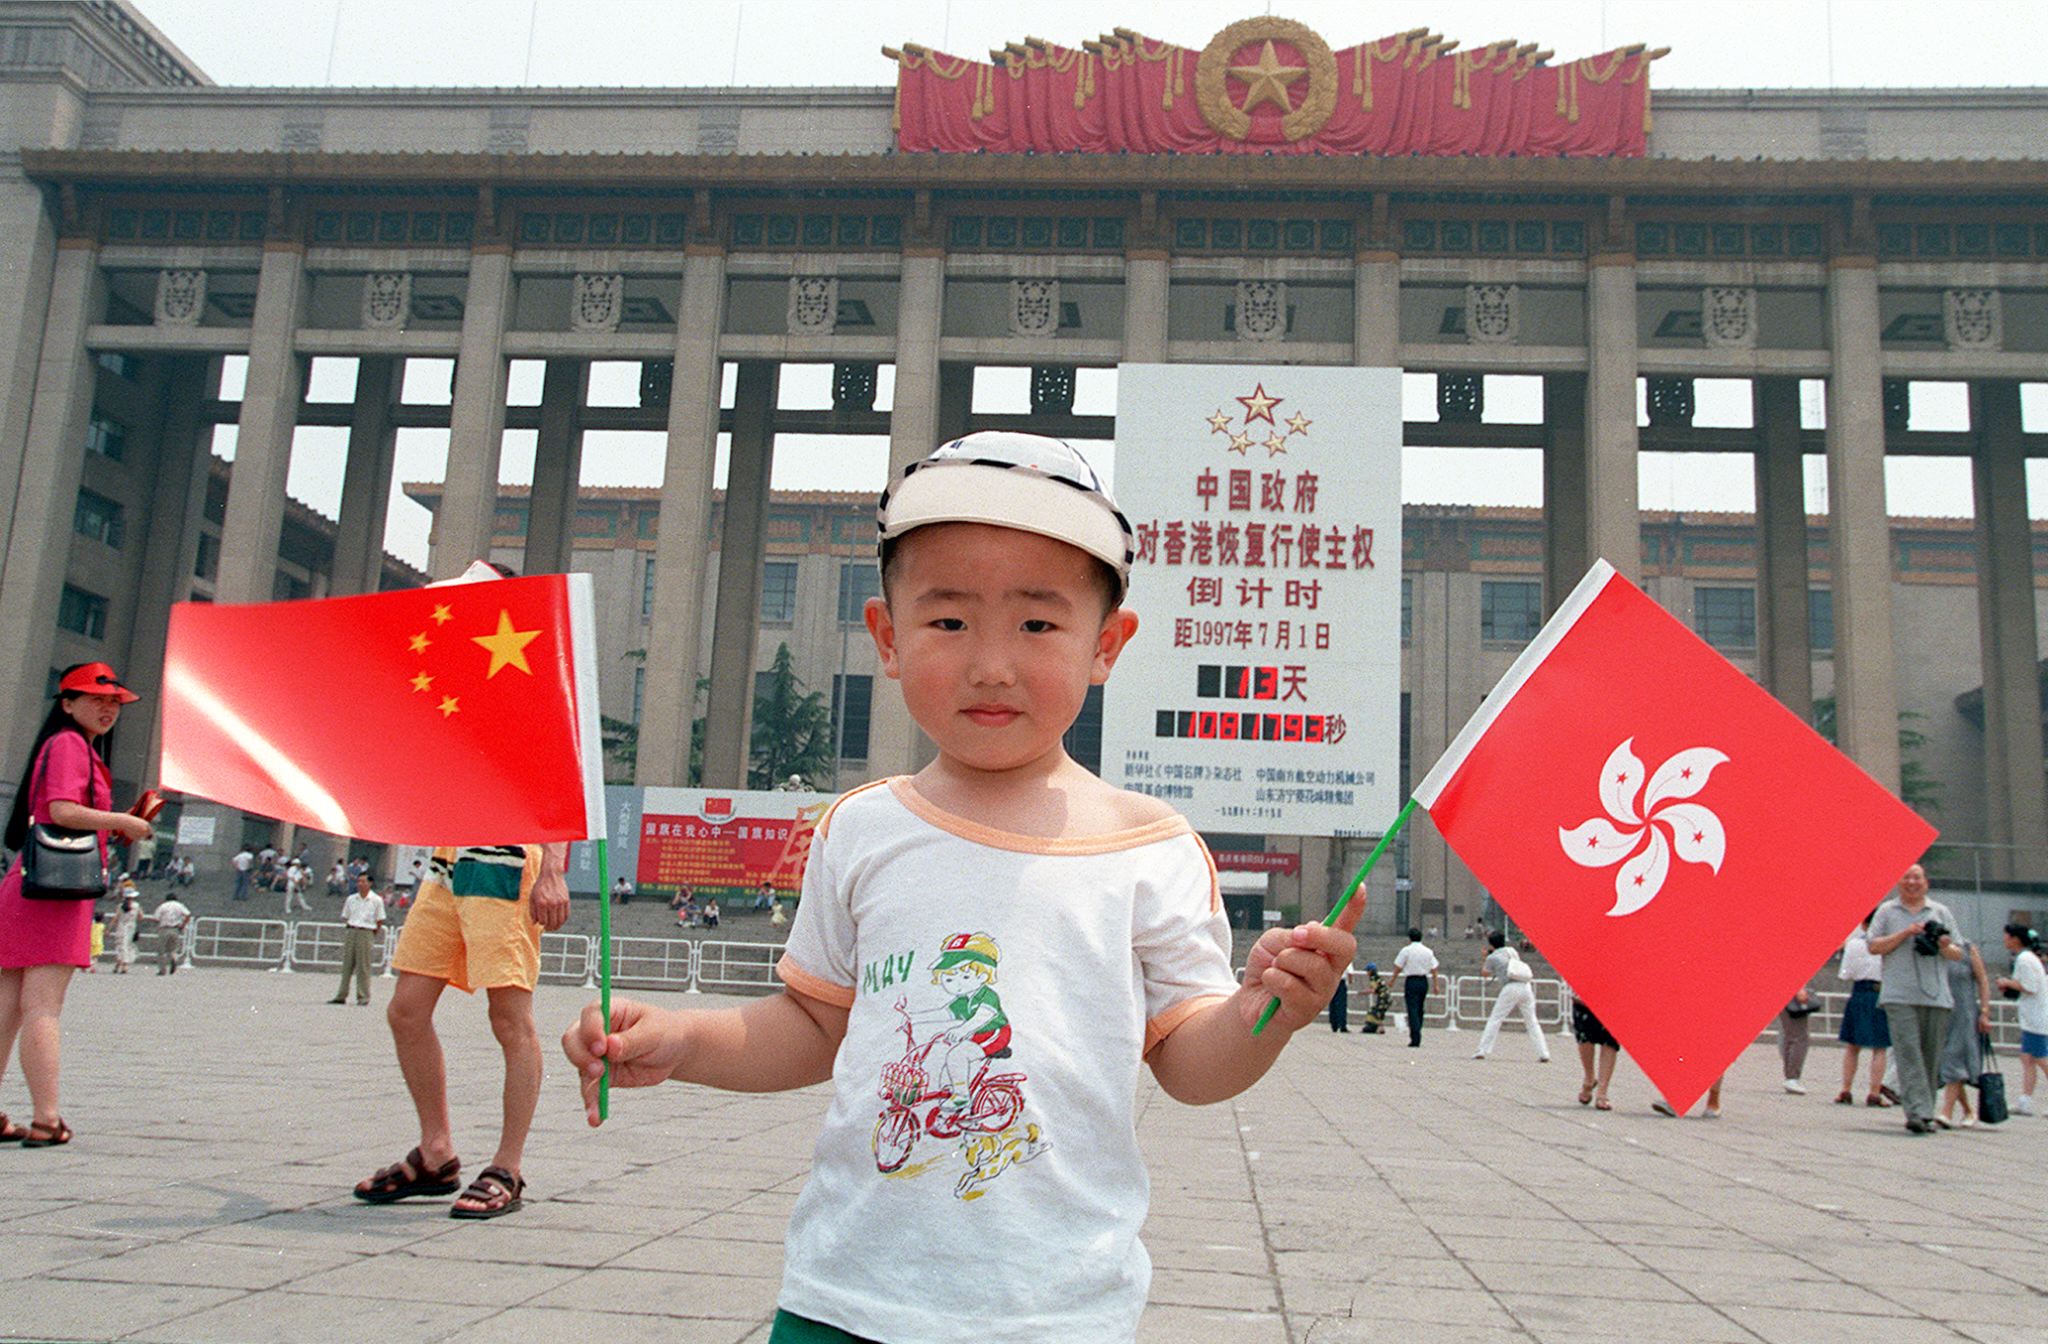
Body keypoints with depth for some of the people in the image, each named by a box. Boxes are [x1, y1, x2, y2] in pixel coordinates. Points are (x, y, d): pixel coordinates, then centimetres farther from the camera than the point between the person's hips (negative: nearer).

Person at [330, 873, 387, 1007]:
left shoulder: (377, 900, -1)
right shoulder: (351, 899, 9)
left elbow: (380, 921, 3)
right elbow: (344, 917, 18)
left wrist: (372, 933, 3)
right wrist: (349, 928, 9)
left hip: (366, 933, -4)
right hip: (350, 932, 4)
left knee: (363, 968, -3)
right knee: (347, 965, 6)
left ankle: (363, 998, 2)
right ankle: (341, 995, 12)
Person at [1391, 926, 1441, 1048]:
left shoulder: (1406, 950, -5)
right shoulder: (1428, 951, 7)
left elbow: (1398, 968, -3)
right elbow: (1434, 969, 6)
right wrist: (1436, 985, 10)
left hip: (1411, 981, -5)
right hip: (1424, 981, 5)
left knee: (1413, 1010, -6)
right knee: (1420, 1010, 16)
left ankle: (1415, 1040, -14)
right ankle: (1416, 1039, 20)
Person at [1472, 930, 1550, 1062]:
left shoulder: (1492, 957, 3)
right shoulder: (1512, 950, 17)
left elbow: (1485, 973, 16)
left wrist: (1485, 958, 29)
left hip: (1510, 988, -4)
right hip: (1525, 987, 4)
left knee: (1495, 1019, 1)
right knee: (1532, 1021, 10)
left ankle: (1483, 1050, -3)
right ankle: (1543, 1054, 5)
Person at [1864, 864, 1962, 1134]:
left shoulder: (1941, 912, 15)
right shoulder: (1887, 911, 10)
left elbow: (1958, 954, 15)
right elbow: (1874, 946, 2)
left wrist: (1944, 946, -8)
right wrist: (1905, 934, -9)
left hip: (1937, 996, 2)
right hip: (1900, 996, -2)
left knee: (1931, 1057, 4)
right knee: (1909, 1054, -12)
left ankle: (1926, 1114, 12)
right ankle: (1917, 1113, -17)